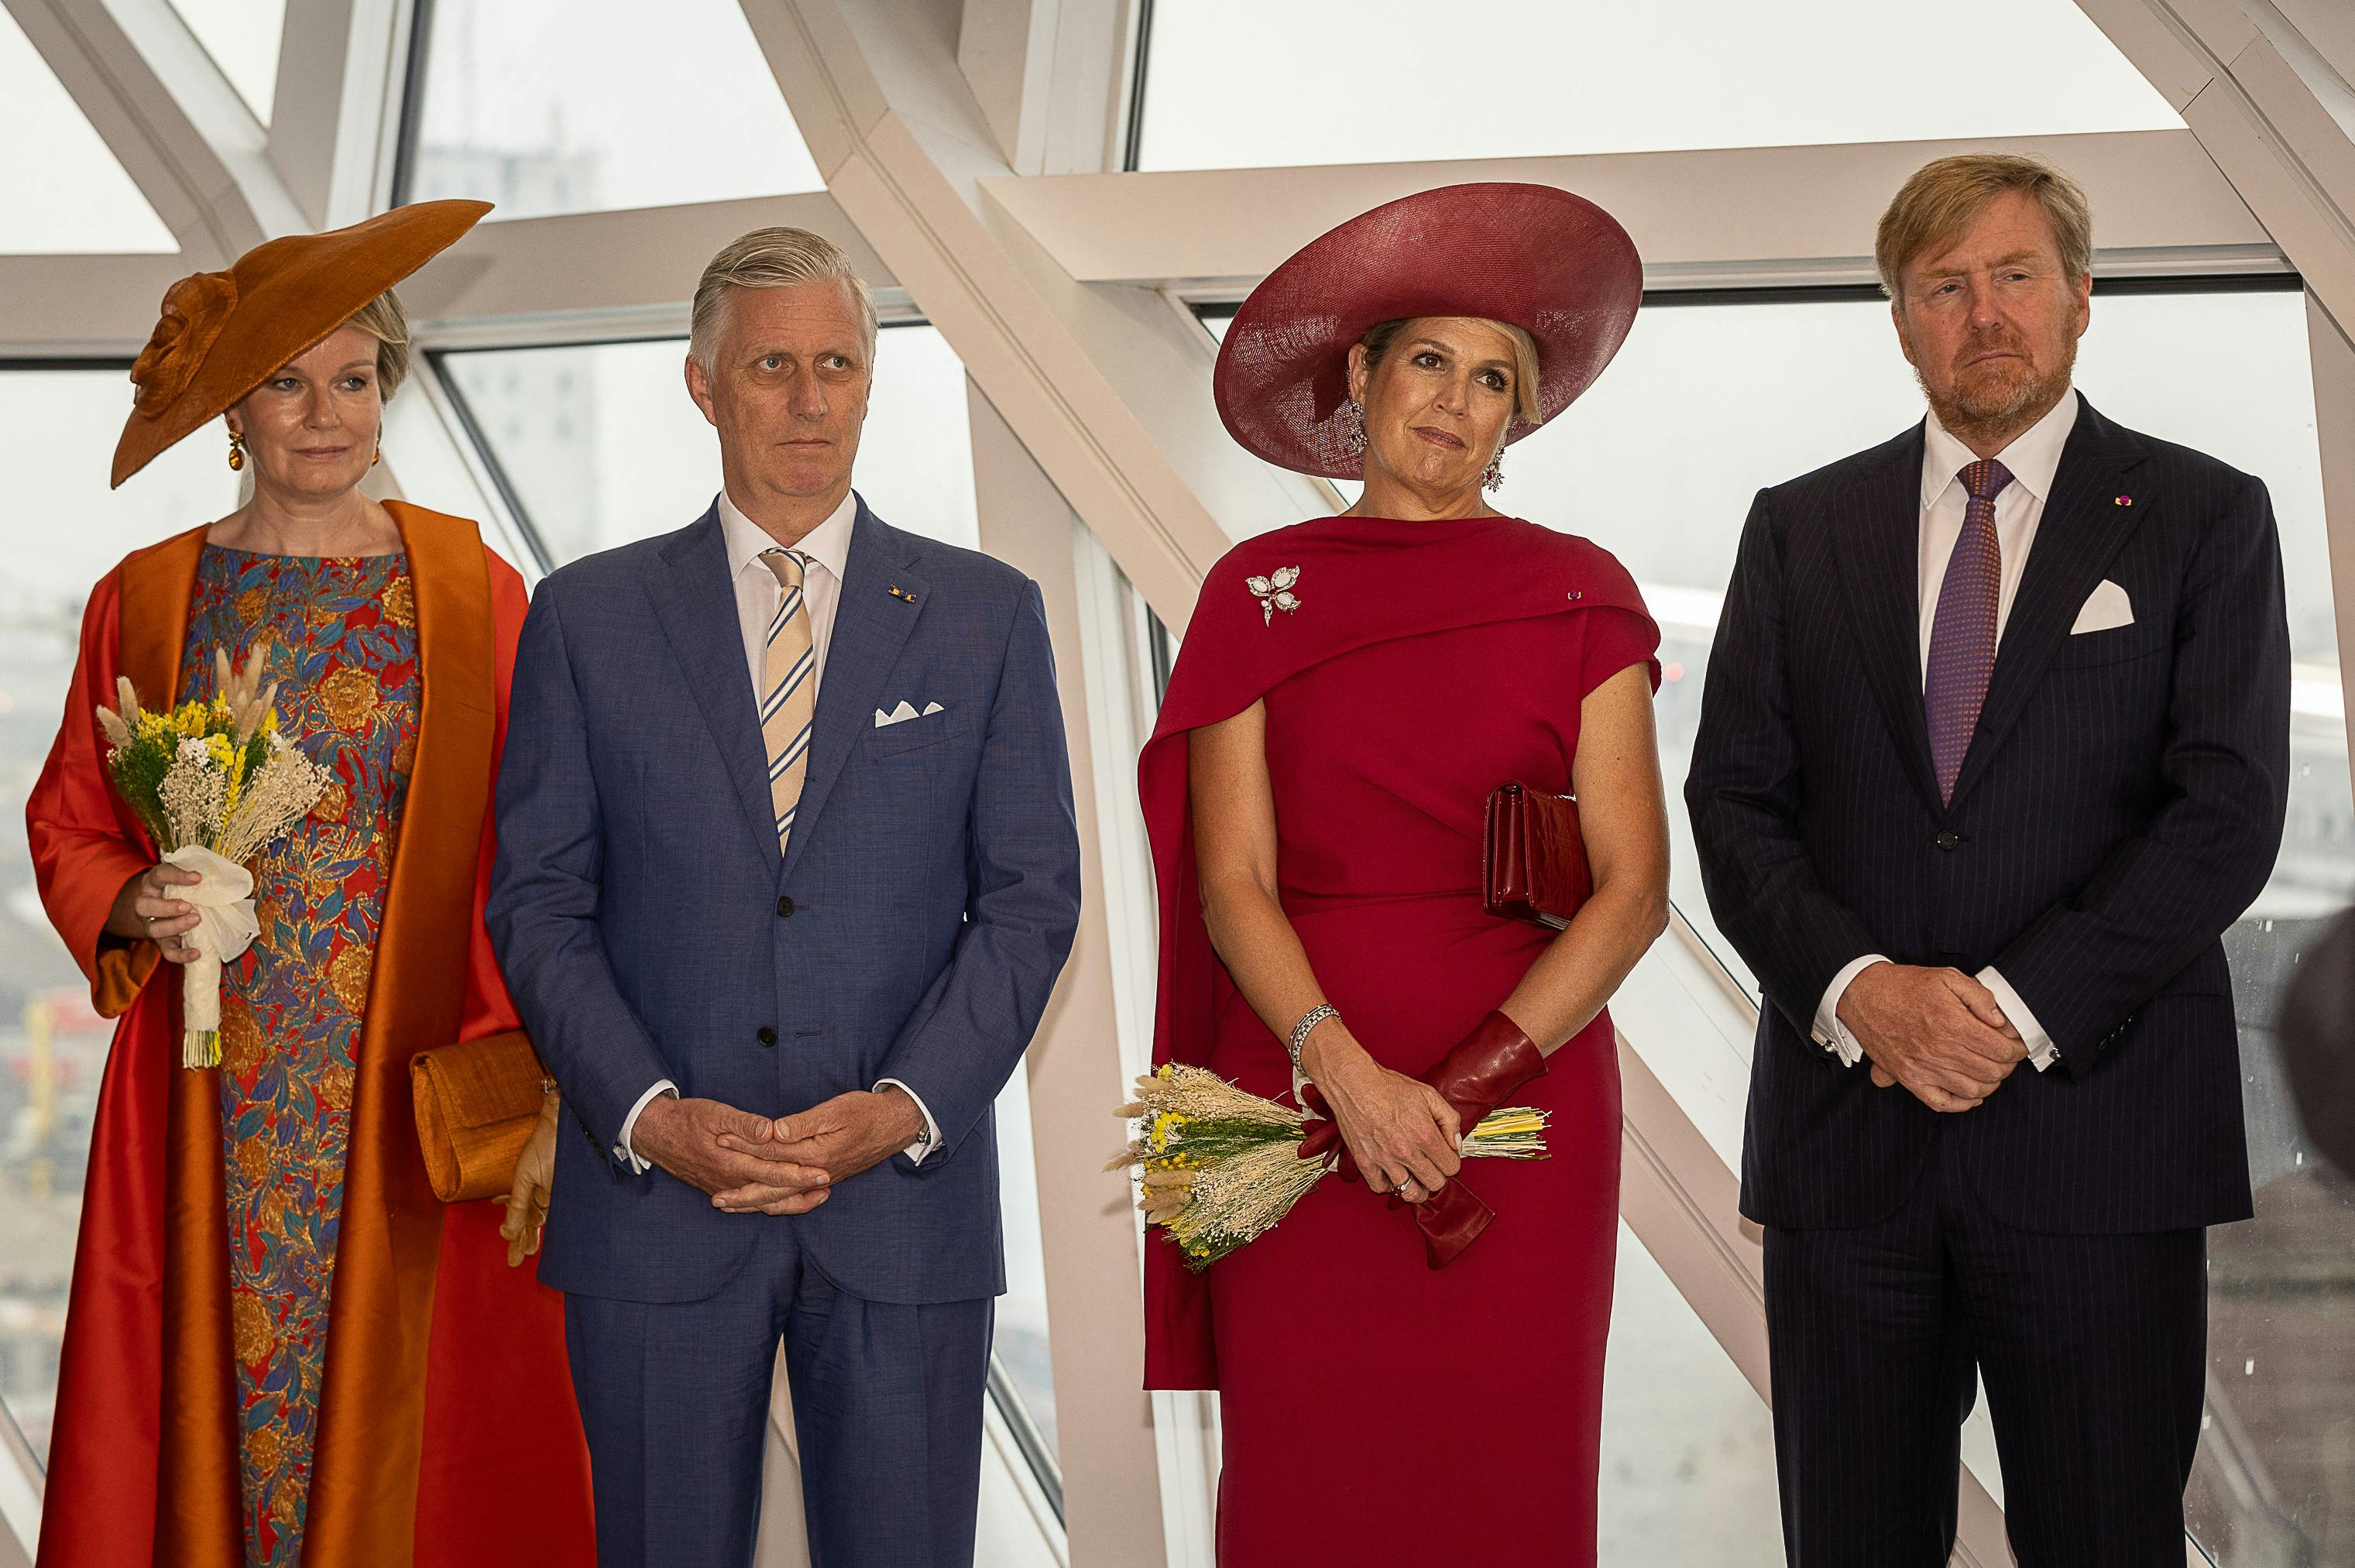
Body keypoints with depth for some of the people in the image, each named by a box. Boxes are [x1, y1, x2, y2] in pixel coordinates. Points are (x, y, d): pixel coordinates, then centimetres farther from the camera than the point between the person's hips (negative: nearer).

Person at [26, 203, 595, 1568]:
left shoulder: (472, 588, 2)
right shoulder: (148, 598, 5)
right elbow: (69, 826, 12)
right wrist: (132, 910, -11)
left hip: (417, 1090, -1)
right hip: (214, 1108, 1)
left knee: (405, 1418, 1)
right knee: (221, 1410, 3)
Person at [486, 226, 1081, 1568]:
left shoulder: (987, 614, 7)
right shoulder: (589, 616, 7)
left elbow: (1032, 894, 3)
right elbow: (539, 901, 3)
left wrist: (905, 1106, -10)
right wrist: (651, 1114, -11)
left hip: (907, 1200, 0)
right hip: (654, 1204, 0)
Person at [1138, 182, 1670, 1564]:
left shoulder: (1579, 596, 5)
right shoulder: (1259, 593, 6)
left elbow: (1634, 890, -2)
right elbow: (1232, 881, -2)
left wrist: (1463, 1088, -13)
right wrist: (1348, 1071, -18)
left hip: (1529, 1077, 0)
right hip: (1302, 1075, 0)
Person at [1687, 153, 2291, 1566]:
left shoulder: (2204, 518, 5)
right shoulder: (1801, 530, 13)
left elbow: (2229, 810, -5)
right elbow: (1735, 802, 6)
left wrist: (2018, 1009, -13)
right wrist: (1861, 987, -11)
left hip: (2095, 1121, -2)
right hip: (1847, 1129, 2)